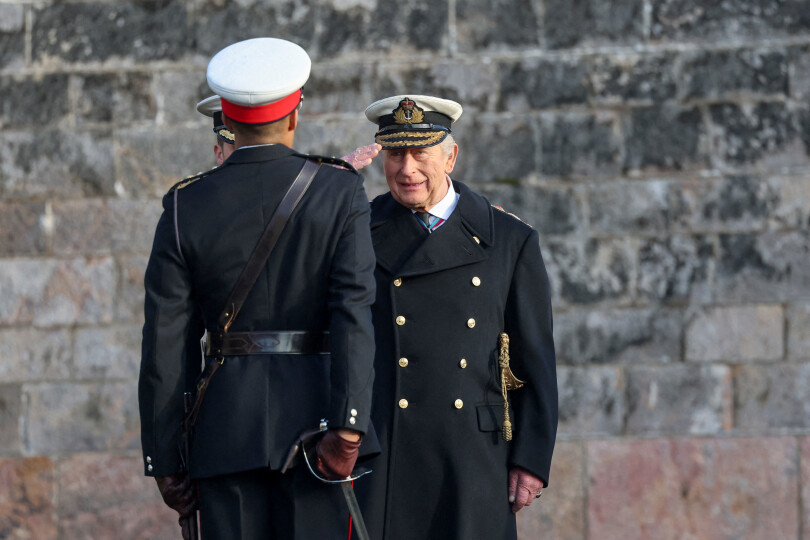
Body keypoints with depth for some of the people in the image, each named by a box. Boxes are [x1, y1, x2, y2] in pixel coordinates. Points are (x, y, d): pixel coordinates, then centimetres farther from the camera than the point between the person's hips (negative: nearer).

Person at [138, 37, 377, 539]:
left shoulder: (185, 207, 2)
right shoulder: (341, 191, -2)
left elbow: (167, 346, 1)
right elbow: (354, 310, -13)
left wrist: (165, 461, 5)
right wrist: (346, 428, -18)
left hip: (227, 423, 1)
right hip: (313, 414, -1)